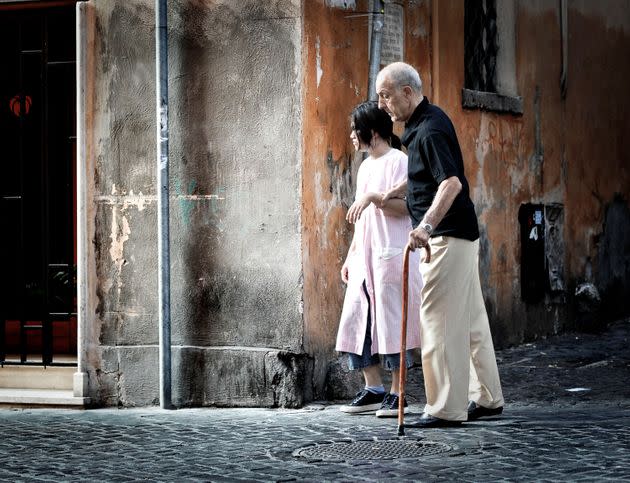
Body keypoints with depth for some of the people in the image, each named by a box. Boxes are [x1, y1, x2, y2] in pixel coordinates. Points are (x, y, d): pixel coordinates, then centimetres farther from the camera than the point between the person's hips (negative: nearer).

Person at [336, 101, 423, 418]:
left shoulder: (398, 161, -5)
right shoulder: (365, 167, 20)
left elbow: (406, 206, -15)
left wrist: (374, 196, -24)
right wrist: (350, 257, 20)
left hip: (391, 257, -8)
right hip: (364, 259, 9)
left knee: (391, 323, -6)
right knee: (357, 321, 5)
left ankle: (396, 395, 0)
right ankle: (373, 390, 12)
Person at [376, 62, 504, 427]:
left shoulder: (429, 131, -19)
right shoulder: (430, 118, 13)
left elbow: (452, 182, -32)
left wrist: (427, 225, -43)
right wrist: (394, 192, 26)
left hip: (448, 237, -11)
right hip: (463, 233, 11)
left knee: (440, 319, -9)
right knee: (471, 316, 14)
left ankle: (447, 408, -8)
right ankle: (487, 398, 22)